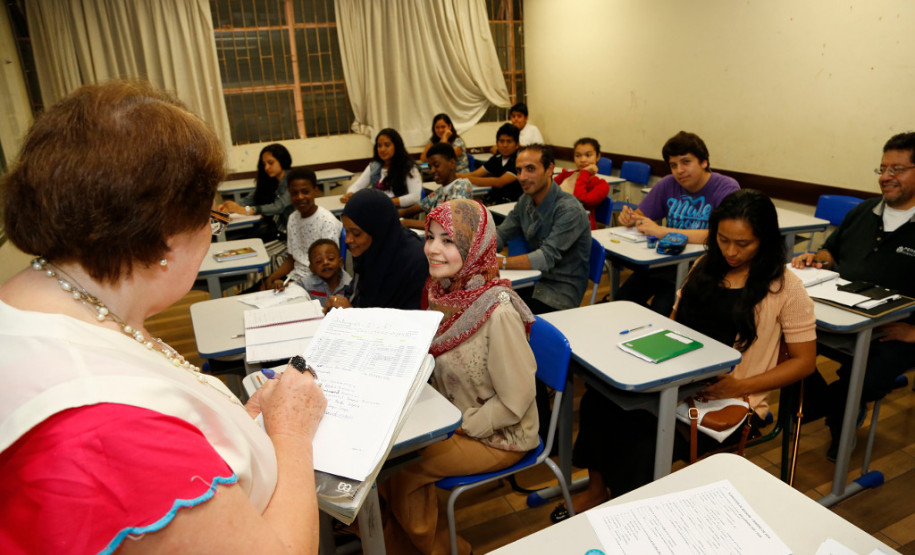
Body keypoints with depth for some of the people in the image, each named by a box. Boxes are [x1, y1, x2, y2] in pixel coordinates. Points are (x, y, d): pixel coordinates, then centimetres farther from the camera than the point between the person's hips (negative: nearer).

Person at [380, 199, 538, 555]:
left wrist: (459, 426, -16)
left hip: (499, 436, -7)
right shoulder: (441, 291, -6)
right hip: (449, 416, 7)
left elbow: (515, 401, -23)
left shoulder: (498, 312, -30)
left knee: (404, 469, -11)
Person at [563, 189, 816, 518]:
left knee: (645, 446, -27)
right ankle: (596, 489, 5)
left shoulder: (785, 288, -6)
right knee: (596, 402, -18)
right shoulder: (706, 267, 10)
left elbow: (804, 362, -3)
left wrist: (741, 386, -15)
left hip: (733, 401, -5)